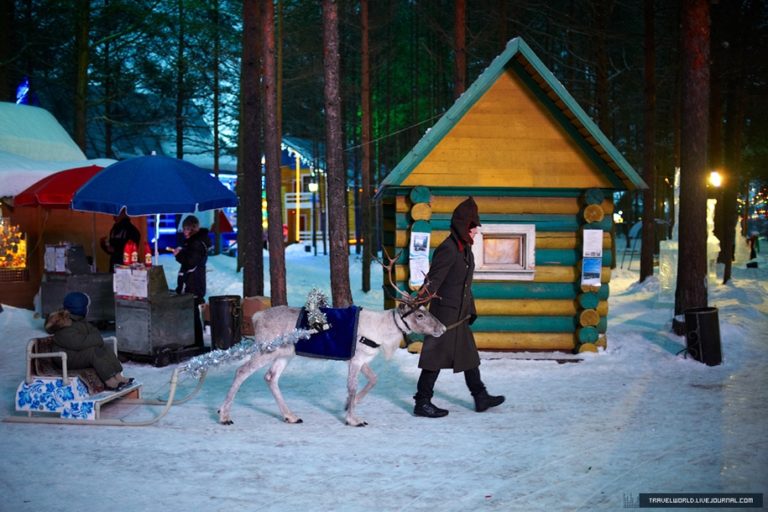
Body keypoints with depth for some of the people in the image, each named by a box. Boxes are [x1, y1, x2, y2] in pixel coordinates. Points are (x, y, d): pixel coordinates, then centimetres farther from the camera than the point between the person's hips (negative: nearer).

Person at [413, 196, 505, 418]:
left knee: (469, 355, 16)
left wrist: (470, 310, 22)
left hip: (459, 315, 10)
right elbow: (433, 282, -23)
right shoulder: (447, 249, -17)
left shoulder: (465, 249, 11)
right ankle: (422, 403, 6)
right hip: (444, 313, -10)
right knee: (436, 356, -2)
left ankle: (480, 397, 26)